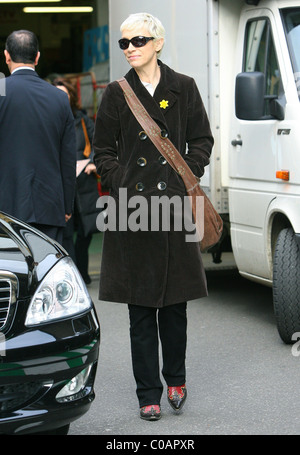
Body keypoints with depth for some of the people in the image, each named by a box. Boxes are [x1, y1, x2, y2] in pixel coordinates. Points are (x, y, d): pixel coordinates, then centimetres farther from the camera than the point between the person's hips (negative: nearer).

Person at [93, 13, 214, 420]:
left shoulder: (183, 89, 6)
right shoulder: (117, 94, 5)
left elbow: (202, 141, 9)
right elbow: (103, 151, 7)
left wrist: (184, 181, -3)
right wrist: (122, 188, -5)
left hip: (174, 205, 0)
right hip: (132, 210, 0)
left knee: (175, 303, 7)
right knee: (141, 308, 2)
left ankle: (176, 378, 27)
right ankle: (149, 394, 10)